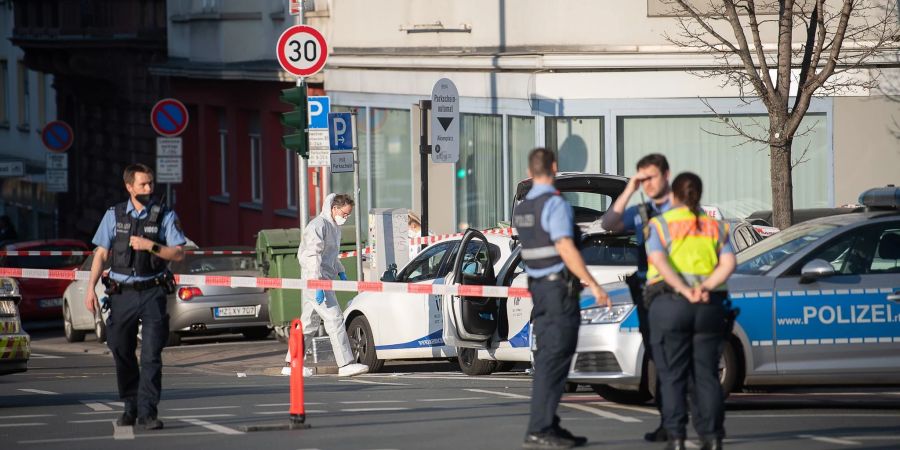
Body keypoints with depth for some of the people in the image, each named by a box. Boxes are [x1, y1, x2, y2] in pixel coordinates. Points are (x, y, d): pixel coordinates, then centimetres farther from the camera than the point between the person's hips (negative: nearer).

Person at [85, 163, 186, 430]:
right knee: (122, 354, 7)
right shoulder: (114, 216, 7)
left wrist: (150, 246, -15)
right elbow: (101, 253, 8)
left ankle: (147, 411, -8)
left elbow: (179, 254, -1)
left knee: (151, 355, -9)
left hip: (152, 293, -2)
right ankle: (130, 407, 22)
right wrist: (90, 289, 1)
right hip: (122, 294, 2)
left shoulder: (165, 216, 3)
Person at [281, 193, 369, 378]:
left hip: (324, 280, 10)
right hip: (314, 279, -10)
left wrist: (341, 272, 21)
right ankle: (345, 364, -16)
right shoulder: (318, 226, -14)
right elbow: (313, 257, -21)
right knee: (334, 320, -13)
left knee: (309, 323, 11)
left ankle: (291, 363, 16)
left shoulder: (334, 227, 18)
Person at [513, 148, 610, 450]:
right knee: (554, 361, -9)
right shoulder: (555, 204, -14)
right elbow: (566, 249, -21)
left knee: (547, 359, 11)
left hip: (537, 287, 9)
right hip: (560, 288, -9)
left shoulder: (521, 209, 12)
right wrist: (594, 286, -19)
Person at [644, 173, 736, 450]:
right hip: (710, 307, 3)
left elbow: (659, 261, -13)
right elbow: (728, 264, -1)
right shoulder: (715, 227, 14)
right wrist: (706, 288, -10)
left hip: (670, 303, -3)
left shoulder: (660, 225, 4)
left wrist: (685, 290, -18)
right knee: (706, 375, 6)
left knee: (672, 375, 0)